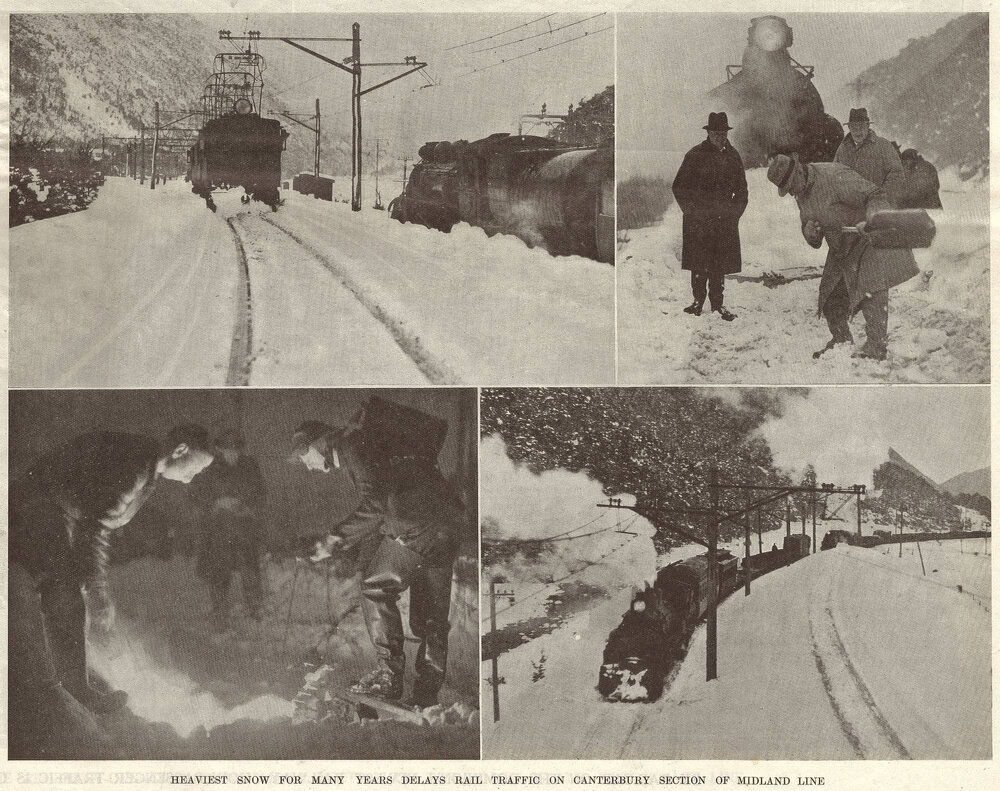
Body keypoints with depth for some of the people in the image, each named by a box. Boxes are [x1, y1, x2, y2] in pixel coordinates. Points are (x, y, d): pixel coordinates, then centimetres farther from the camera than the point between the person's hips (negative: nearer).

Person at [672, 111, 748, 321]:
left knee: (721, 264, 4)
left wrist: (735, 212, 7)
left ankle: (717, 304, 12)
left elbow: (741, 189, 18)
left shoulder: (733, 156, 9)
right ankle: (698, 300, 10)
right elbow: (679, 187, 0)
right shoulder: (695, 155, -3)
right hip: (699, 219, -3)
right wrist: (692, 211, -5)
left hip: (725, 219, 3)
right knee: (699, 263, -1)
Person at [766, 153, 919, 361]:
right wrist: (809, 230, -12)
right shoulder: (801, 192, 2)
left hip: (870, 240, -8)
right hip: (841, 249, 8)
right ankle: (841, 340, 23)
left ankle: (876, 345, -17)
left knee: (871, 289, -17)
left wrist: (869, 221, -44)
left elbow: (876, 197, -26)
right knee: (832, 295, 7)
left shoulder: (835, 177, -25)